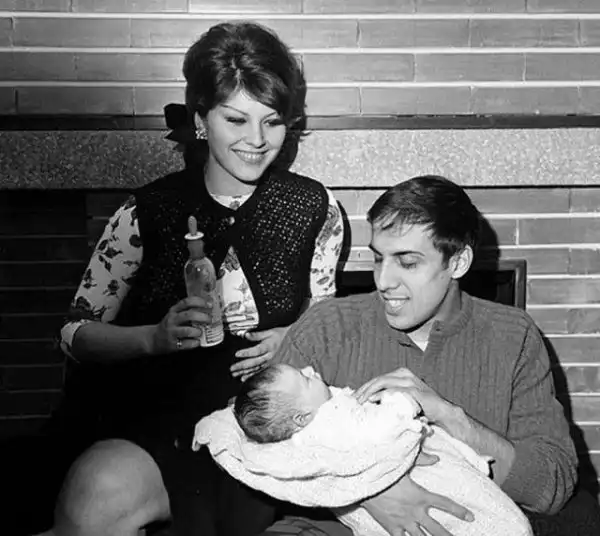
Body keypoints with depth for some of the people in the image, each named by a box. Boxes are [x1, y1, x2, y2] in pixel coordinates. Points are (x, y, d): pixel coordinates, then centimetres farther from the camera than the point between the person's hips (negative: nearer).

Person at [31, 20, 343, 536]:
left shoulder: (316, 209, 3)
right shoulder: (147, 212, -1)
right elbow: (76, 332, 2)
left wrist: (292, 341, -7)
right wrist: (154, 338, -16)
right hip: (157, 419, 0)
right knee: (94, 494, -30)